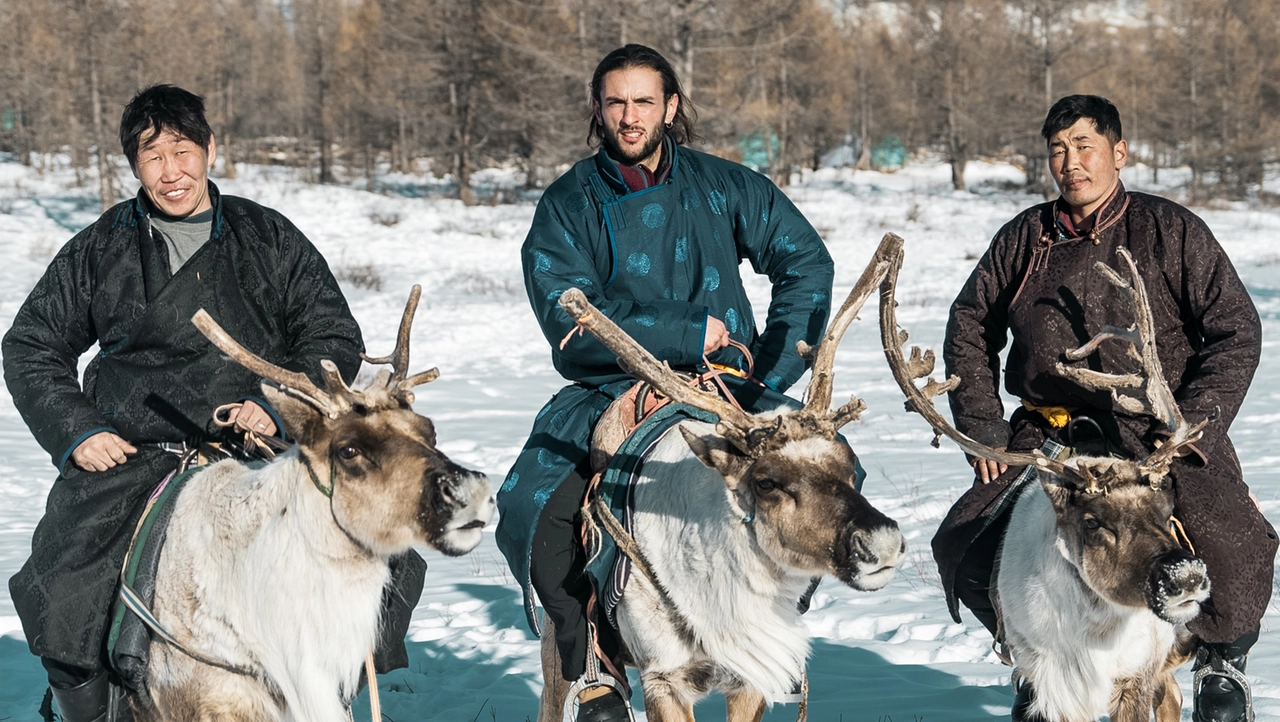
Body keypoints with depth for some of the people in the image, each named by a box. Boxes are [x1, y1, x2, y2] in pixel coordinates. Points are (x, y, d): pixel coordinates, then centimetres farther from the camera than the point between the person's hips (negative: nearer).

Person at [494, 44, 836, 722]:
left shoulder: (721, 185, 6)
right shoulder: (567, 204, 1)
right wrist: (688, 334, -14)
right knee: (529, 508, -27)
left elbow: (805, 259, 6)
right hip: (609, 393, -1)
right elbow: (567, 322, -11)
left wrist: (774, 373, -4)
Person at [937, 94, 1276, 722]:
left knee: (1229, 550, -27)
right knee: (966, 550, -9)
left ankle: (1222, 660, 7)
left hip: (1160, 433, -3)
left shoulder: (1171, 231, 0)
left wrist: (1193, 429, -12)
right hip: (1048, 434, 4)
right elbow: (969, 328, 19)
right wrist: (982, 426, 8)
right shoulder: (1023, 240, 9)